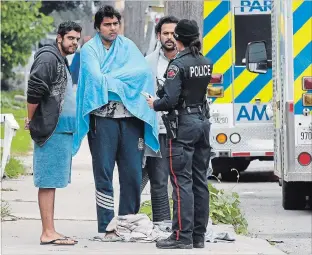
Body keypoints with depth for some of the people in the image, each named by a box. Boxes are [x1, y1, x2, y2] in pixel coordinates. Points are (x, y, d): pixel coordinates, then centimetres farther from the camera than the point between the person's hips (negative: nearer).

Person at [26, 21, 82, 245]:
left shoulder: (62, 61, 21)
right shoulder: (48, 58, -11)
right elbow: (35, 90, -20)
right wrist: (32, 120, -11)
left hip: (63, 130, 10)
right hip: (52, 129, -10)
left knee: (52, 182, 10)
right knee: (48, 182, -9)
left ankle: (50, 231, 13)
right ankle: (48, 233, -10)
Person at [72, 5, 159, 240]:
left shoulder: (127, 46, 13)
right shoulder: (90, 49, 4)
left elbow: (143, 71, -3)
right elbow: (96, 78, -11)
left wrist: (110, 77, -8)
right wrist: (123, 81, -3)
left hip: (130, 117, 3)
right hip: (103, 117, -3)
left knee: (133, 173, 1)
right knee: (104, 174, -4)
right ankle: (107, 227, -1)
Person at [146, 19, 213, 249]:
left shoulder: (178, 64, -15)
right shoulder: (206, 64, 8)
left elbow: (170, 99, -21)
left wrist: (154, 104, -1)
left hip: (183, 124, -7)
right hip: (202, 120, 7)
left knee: (182, 181, -6)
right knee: (200, 181, 10)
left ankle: (183, 236, -8)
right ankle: (199, 235, 14)